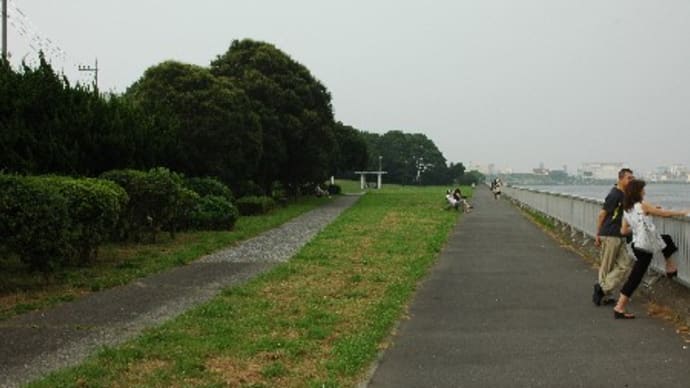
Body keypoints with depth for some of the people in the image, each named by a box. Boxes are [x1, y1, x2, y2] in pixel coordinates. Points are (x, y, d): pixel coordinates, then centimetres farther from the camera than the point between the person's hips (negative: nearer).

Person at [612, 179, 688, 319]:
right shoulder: (643, 206, -16)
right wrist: (682, 212, 9)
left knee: (666, 239, 27)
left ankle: (670, 268, 35)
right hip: (645, 246, -10)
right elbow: (664, 213, -6)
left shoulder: (626, 210, 7)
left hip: (636, 243, 10)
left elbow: (623, 231, 10)